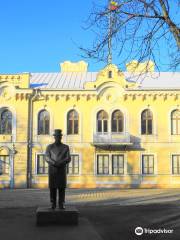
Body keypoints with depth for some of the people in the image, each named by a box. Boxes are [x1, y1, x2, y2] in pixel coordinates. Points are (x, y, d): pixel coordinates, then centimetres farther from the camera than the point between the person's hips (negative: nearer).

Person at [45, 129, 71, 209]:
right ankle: (53, 204, 8)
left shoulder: (66, 147, 5)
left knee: (62, 187, -3)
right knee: (52, 187, -1)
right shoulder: (49, 147, 4)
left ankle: (61, 204, 4)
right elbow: (47, 158, -7)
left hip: (62, 170, 0)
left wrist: (61, 162, -24)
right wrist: (54, 163, -27)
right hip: (52, 170, 0)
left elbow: (68, 159, -5)